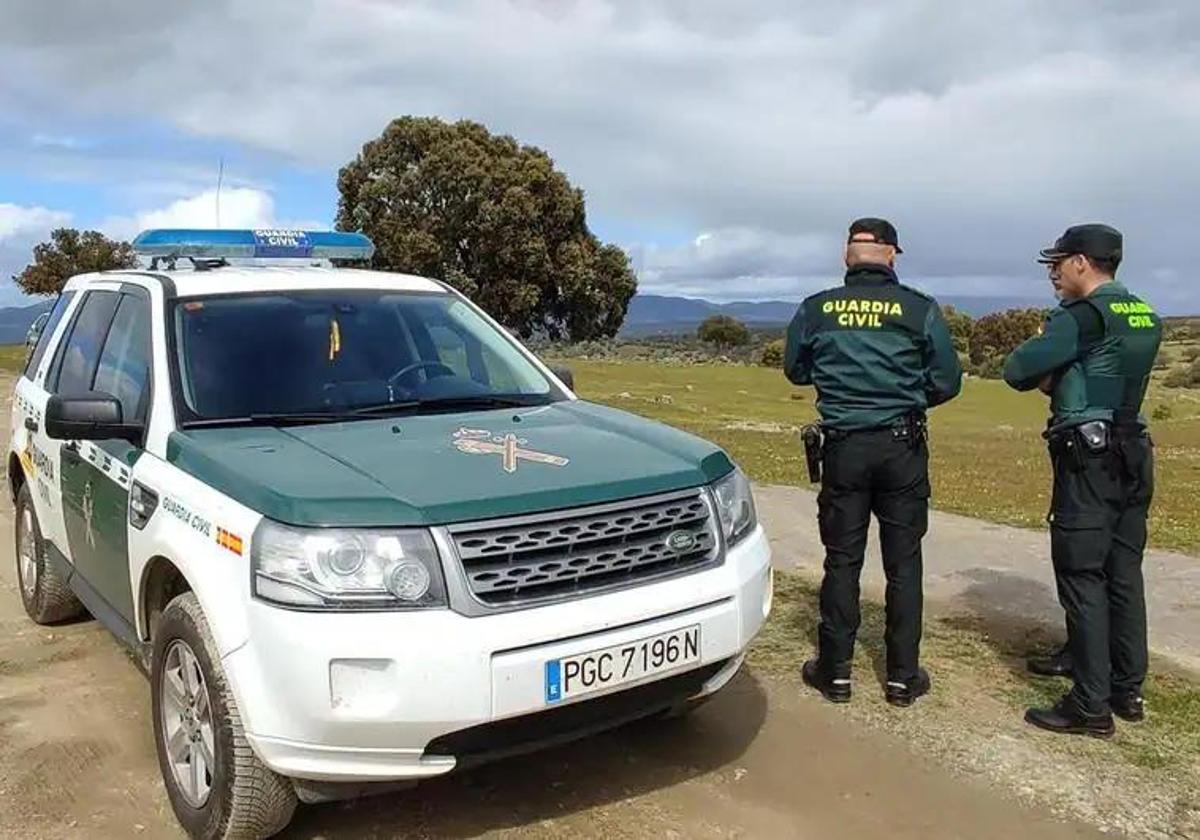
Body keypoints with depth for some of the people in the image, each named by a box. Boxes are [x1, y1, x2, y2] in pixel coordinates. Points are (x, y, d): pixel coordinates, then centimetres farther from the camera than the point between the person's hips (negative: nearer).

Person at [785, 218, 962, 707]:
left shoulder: (817, 308, -3)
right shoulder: (920, 309, -7)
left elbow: (795, 370, 10)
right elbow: (947, 382, -1)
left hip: (843, 446, 1)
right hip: (902, 447, -1)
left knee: (842, 561, 10)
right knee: (903, 564, 9)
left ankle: (835, 671, 16)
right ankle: (903, 676, 16)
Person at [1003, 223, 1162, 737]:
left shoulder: (1083, 316, -14)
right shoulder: (1145, 318, 13)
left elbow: (1017, 370, -15)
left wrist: (1046, 375, 6)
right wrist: (1057, 378, 6)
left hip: (1089, 461, -8)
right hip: (1133, 458, 9)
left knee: (1083, 579, -3)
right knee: (1123, 576, 14)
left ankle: (1091, 707, 1)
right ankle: (1127, 690, 24)